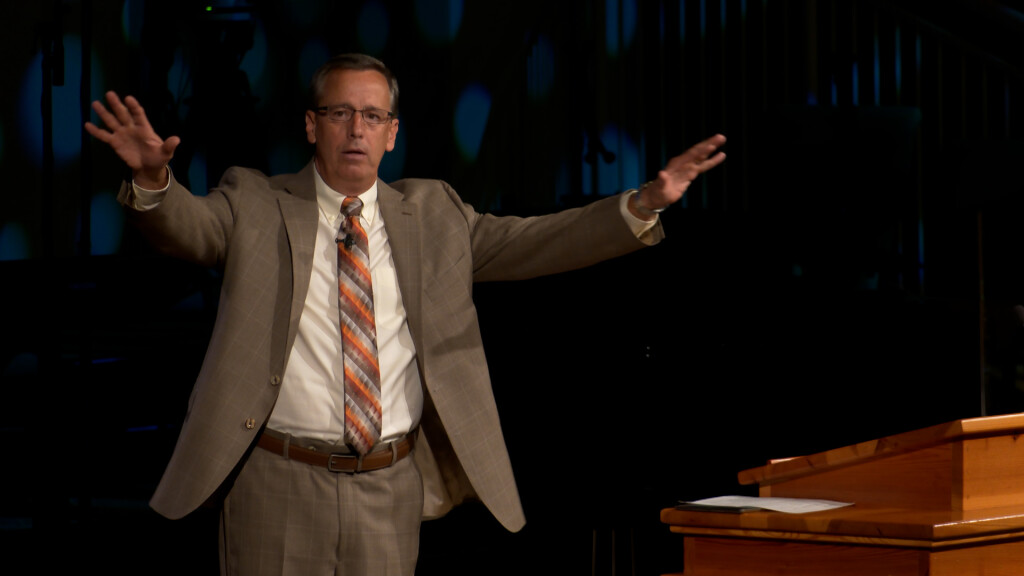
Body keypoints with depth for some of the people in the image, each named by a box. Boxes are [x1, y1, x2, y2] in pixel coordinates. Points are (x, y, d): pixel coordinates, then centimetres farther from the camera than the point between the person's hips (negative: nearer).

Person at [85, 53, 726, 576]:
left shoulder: (432, 213, 10)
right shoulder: (257, 206, 3)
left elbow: (530, 242, 5)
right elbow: (184, 225, -13)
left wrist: (645, 204, -8)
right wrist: (153, 178, -37)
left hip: (391, 486, 3)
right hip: (280, 483, -2)